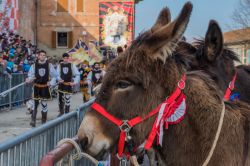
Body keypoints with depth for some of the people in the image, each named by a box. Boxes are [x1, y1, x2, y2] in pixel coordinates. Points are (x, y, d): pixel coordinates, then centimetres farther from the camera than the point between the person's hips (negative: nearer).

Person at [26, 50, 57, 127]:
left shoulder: (49, 65, 1)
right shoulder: (34, 66, 0)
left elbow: (54, 75, 8)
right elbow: (31, 75, 0)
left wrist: (51, 83, -3)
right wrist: (29, 79, -20)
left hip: (45, 87, 1)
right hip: (36, 87, 0)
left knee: (44, 104, 7)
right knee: (35, 103, -5)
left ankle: (44, 121, 18)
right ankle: (33, 120, -1)